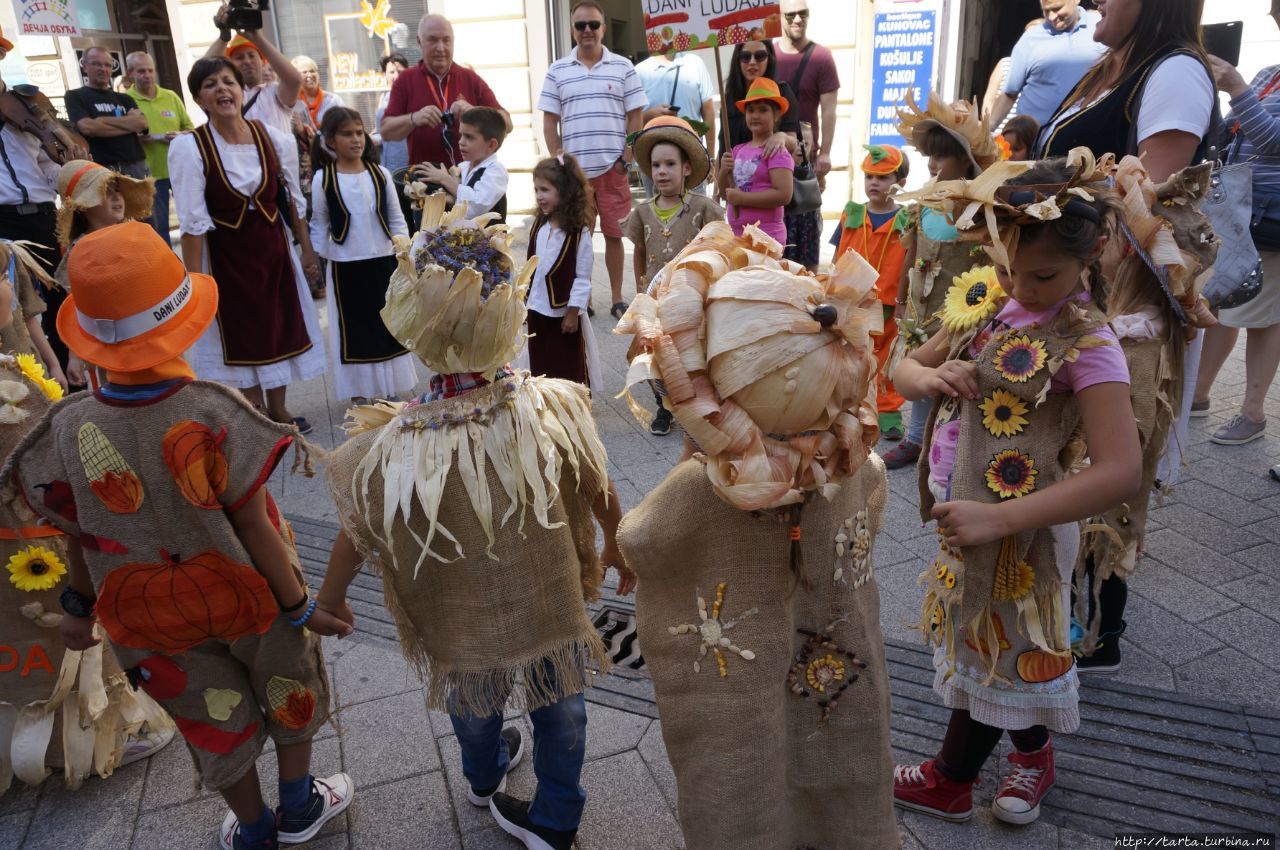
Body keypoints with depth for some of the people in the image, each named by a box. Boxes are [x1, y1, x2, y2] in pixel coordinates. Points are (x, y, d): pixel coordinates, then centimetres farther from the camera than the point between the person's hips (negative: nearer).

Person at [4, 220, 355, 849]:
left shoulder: (69, 430, -21)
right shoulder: (214, 416, -30)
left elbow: (80, 537, -6)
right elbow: (252, 527, -22)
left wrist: (79, 606, 13)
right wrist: (300, 607, -9)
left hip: (154, 618, 2)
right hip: (246, 595, -2)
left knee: (216, 723, 25)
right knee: (288, 694, 27)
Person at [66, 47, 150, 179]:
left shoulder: (124, 99, 21)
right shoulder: (75, 96, 9)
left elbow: (142, 123, 1)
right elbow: (88, 127, -9)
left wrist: (103, 120, -6)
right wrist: (129, 125, -3)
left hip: (136, 167, 4)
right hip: (101, 170, -4)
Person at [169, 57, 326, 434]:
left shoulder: (275, 139, -7)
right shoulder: (188, 148, -16)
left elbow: (292, 202, 4)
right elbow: (193, 223, -16)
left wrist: (307, 250, 9)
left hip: (273, 248, 3)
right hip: (225, 255, -3)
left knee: (280, 325, 14)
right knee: (239, 332, 12)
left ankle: (278, 408, 34)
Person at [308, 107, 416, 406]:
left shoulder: (380, 173, 0)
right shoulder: (323, 179, -6)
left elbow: (396, 218, 5)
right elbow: (319, 225, 2)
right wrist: (319, 260, 0)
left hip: (383, 261, 2)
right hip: (346, 266, -2)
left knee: (388, 323, 12)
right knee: (353, 327, 7)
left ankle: (388, 387, 28)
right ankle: (358, 392, 19)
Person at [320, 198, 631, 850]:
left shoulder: (383, 453, -30)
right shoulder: (557, 409, -27)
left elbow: (355, 540, -11)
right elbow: (604, 499, -11)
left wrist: (328, 600, 11)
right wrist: (618, 551, 11)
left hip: (463, 631, 1)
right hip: (553, 607, 0)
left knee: (473, 705, 32)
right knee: (559, 705, 27)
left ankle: (485, 778, 64)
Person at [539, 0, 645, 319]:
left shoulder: (623, 67, 5)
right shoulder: (557, 71, 7)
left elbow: (635, 117, 5)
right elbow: (549, 122, 7)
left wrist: (626, 159, -4)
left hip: (613, 168, -1)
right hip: (574, 171, 1)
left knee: (614, 234, 4)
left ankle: (617, 300, 14)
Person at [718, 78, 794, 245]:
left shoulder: (777, 151, -8)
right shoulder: (739, 150, 11)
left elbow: (784, 195, -18)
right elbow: (725, 193, 16)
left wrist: (741, 197, -16)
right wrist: (724, 172, -4)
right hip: (736, 234, 7)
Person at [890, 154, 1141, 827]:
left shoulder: (1086, 342, -22)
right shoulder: (984, 301, -2)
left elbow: (1120, 472, -29)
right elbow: (903, 368, 7)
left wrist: (998, 518, -32)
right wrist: (928, 376, -18)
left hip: (1017, 529, -6)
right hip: (961, 513, 6)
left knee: (991, 651, 14)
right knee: (999, 645, 23)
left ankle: (948, 782, 36)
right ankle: (1032, 751, 49)